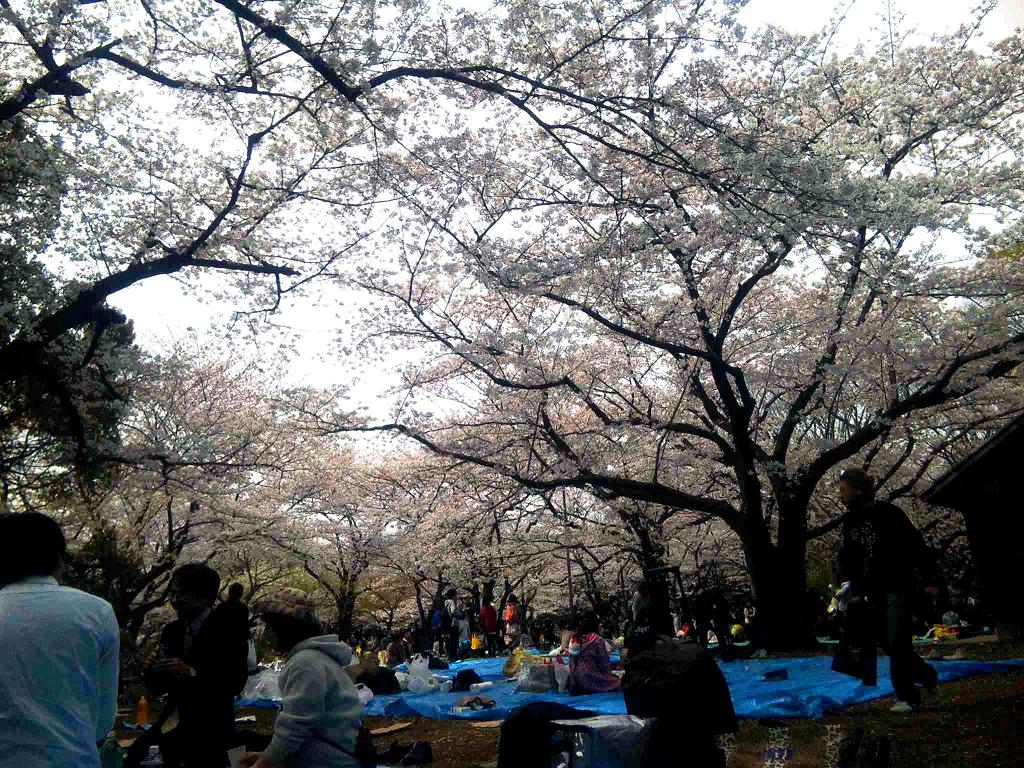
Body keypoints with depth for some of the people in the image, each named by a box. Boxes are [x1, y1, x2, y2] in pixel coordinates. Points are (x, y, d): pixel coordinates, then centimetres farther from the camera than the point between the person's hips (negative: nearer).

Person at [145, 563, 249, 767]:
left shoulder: (227, 630, -11)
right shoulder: (171, 631, 5)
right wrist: (152, 670, -12)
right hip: (175, 727, 5)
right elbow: (158, 688, 9)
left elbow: (235, 683, -19)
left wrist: (192, 673, -29)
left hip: (212, 733, -5)